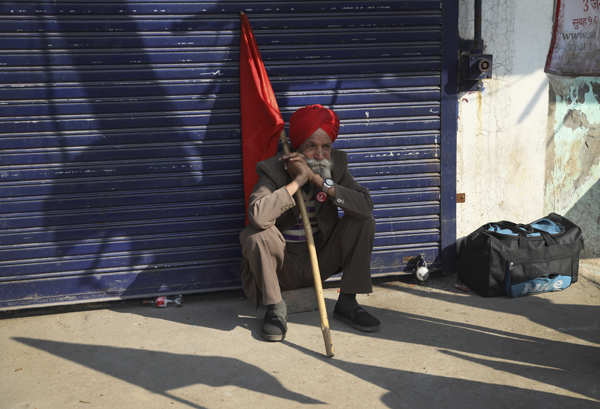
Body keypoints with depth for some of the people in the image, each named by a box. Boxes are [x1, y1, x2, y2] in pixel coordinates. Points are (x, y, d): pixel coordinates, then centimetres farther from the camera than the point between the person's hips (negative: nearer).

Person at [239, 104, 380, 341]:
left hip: (321, 258, 4)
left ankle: (346, 303, -4)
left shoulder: (336, 164, -5)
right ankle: (275, 308, -11)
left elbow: (365, 205, -21)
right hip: (284, 263, -3)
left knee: (363, 222, -15)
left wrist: (318, 180, -27)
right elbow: (258, 216, -37)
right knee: (254, 236, -32)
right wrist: (298, 181, -31)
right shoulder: (273, 170, -17)